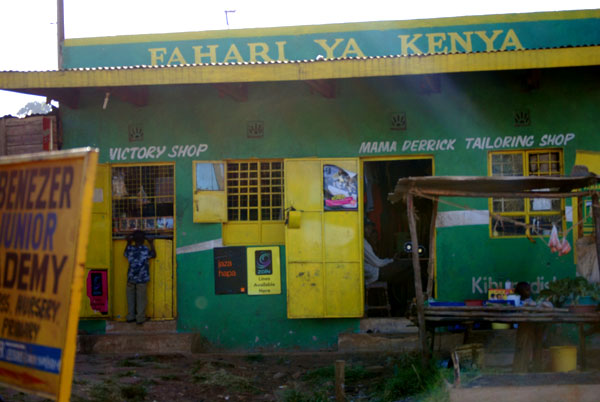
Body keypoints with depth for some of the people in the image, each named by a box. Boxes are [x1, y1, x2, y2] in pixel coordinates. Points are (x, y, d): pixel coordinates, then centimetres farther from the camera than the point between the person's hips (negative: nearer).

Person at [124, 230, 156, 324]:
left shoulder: (130, 249, -4)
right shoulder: (146, 249, -11)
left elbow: (125, 254, 19)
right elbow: (153, 255, 8)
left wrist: (128, 243, 24)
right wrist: (151, 244, 15)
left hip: (131, 278, 3)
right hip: (142, 278, -3)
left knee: (131, 298, 14)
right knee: (141, 299, 3)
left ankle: (130, 317, 19)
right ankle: (140, 318, 5)